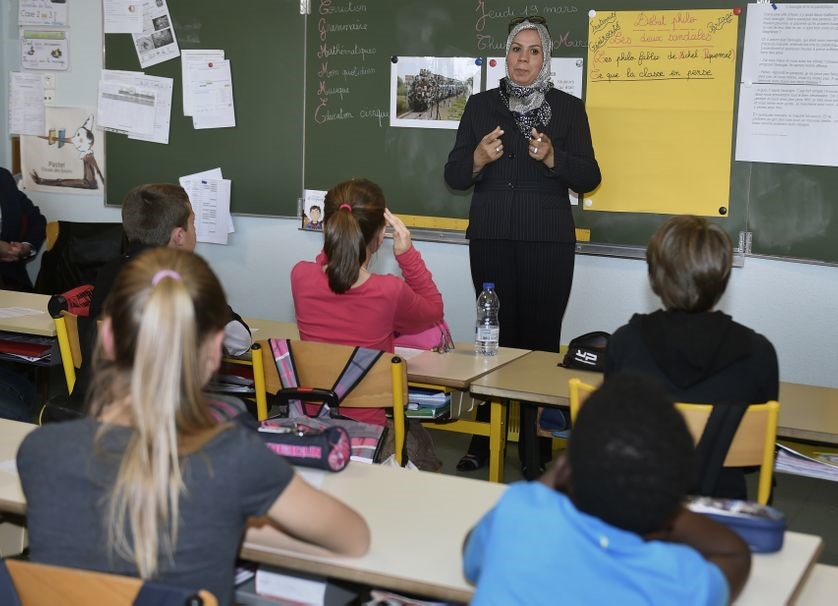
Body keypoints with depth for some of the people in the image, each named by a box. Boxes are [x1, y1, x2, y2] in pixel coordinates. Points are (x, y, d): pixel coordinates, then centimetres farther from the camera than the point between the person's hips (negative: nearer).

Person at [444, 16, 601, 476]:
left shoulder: (568, 108, 7)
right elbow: (453, 176, 8)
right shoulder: (480, 106, 10)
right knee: (495, 335, -2)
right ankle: (483, 444, 8)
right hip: (491, 240, 1)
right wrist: (478, 158, -13)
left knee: (540, 338, -6)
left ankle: (537, 451, 1)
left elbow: (589, 178, 2)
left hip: (548, 243, -1)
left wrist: (552, 157, -16)